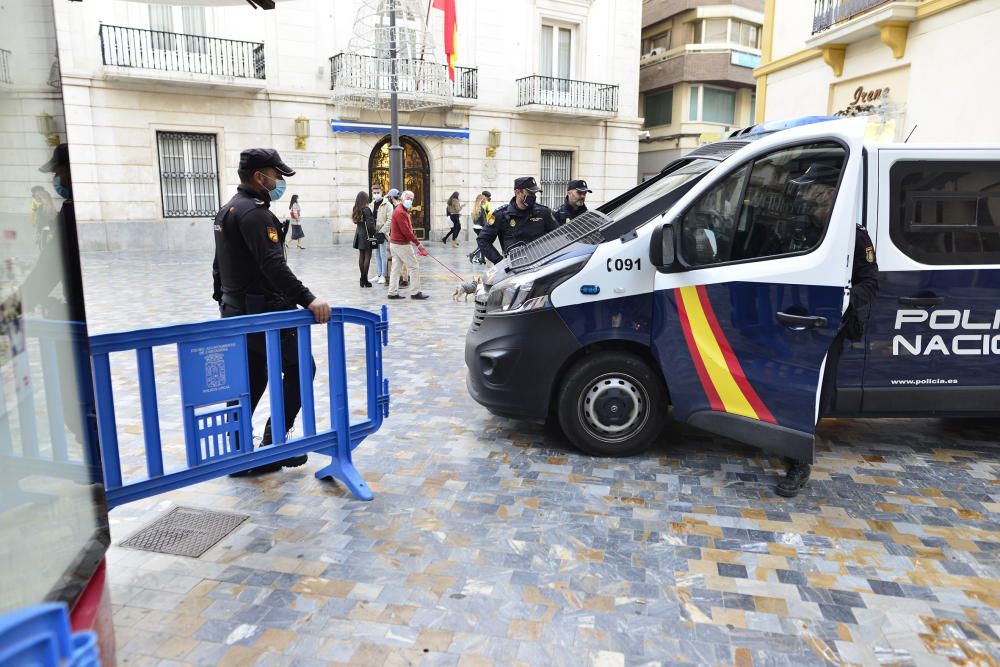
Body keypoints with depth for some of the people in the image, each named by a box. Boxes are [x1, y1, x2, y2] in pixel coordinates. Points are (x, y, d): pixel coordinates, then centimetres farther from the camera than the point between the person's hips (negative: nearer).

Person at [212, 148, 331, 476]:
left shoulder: (227, 210, 17)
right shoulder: (254, 212, -16)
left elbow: (219, 265, 24)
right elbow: (273, 265, -28)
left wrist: (223, 299, 30)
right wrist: (308, 299, -33)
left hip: (235, 310, 10)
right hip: (261, 311, -10)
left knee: (249, 382, 13)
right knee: (299, 367, 1)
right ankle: (273, 444, 2)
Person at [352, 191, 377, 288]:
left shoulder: (356, 210, 7)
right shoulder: (366, 210, -15)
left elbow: (356, 222, 12)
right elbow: (370, 224, -18)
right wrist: (373, 234, -7)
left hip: (359, 235, 7)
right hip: (366, 236, -7)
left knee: (361, 256, 10)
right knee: (367, 256, -3)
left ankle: (362, 278, 14)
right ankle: (365, 279, -3)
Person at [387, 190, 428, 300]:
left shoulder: (401, 211, 16)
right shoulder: (400, 212, -18)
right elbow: (406, 231, -23)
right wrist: (417, 243, -21)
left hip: (395, 243, 11)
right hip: (402, 244, -11)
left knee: (397, 268, 11)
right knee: (414, 267, -4)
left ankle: (393, 292, 13)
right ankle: (416, 292, 0)